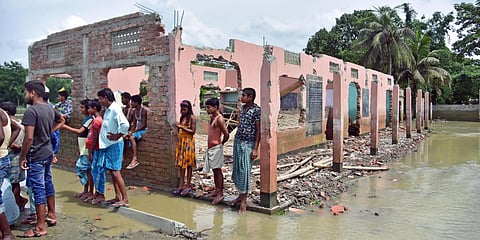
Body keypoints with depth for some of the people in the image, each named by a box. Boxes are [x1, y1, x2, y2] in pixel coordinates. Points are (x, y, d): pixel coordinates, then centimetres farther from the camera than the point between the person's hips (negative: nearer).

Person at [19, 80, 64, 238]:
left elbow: (29, 137, -23)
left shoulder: (31, 111, -19)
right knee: (48, 183, 19)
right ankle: (51, 215, 33)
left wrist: (22, 157, -14)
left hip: (36, 156, -8)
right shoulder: (50, 108, 6)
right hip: (48, 153, 8)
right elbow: (61, 121, 26)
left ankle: (41, 227, 7)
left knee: (38, 189, -1)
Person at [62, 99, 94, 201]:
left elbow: (79, 131, -23)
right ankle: (85, 191, 24)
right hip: (83, 149, 9)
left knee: (88, 170, -2)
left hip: (87, 149, -9)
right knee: (82, 169, 13)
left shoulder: (90, 119, -14)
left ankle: (91, 193, 6)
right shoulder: (85, 118, 15)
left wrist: (65, 126, -21)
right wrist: (80, 148, 18)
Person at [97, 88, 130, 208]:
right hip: (107, 144, 9)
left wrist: (117, 136, -18)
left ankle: (125, 199, -4)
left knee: (115, 171, -9)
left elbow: (125, 124, -28)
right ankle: (118, 197, 21)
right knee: (111, 171, 13)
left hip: (114, 144, -9)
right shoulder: (108, 110, 13)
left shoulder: (115, 109, -16)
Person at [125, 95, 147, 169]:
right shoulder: (134, 111, 11)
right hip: (137, 129, 8)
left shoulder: (143, 111, -14)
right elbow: (134, 124, 11)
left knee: (131, 137, -31)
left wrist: (133, 131, -22)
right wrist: (131, 131, -8)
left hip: (143, 130, -8)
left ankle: (134, 159, -33)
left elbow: (143, 125, -19)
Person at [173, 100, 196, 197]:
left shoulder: (191, 117, -7)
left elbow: (193, 131, -13)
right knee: (181, 163, 6)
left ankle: (188, 185, 6)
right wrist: (178, 127, 0)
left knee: (188, 164, -1)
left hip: (188, 142, -7)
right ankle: (181, 184, 11)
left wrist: (182, 127, -17)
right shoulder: (182, 117, 14)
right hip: (181, 141, 7)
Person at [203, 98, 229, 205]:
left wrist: (221, 143, -4)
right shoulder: (212, 117, 12)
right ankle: (216, 190, 24)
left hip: (216, 148, -9)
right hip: (210, 147, 9)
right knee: (214, 170, 14)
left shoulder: (219, 119, -16)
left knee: (217, 170, -4)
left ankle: (220, 193, 2)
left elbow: (226, 134, -20)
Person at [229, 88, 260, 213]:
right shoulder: (242, 108, 10)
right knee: (237, 169, 11)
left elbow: (258, 130, -12)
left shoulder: (256, 110, -12)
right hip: (237, 141, 8)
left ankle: (244, 200, 4)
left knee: (244, 170, -5)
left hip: (248, 143, -8)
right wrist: (236, 140, 16)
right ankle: (240, 195, 24)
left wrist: (255, 149, -16)